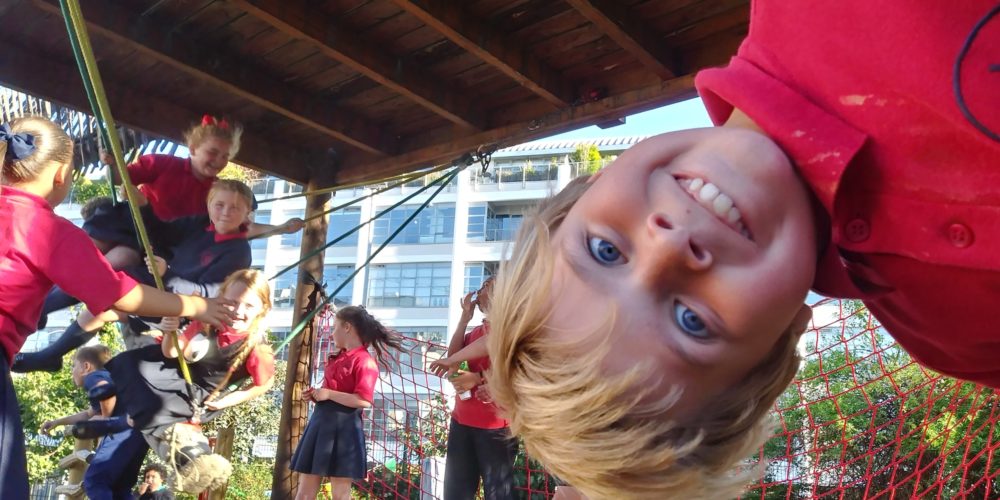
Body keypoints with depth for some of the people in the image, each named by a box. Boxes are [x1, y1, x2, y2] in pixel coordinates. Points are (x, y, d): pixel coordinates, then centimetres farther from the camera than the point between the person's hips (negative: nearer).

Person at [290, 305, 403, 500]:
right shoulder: (338, 358, 16)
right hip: (321, 421, 9)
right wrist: (315, 394, 10)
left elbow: (364, 401, -22)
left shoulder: (364, 361, -12)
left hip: (344, 426, -9)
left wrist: (328, 394, -18)